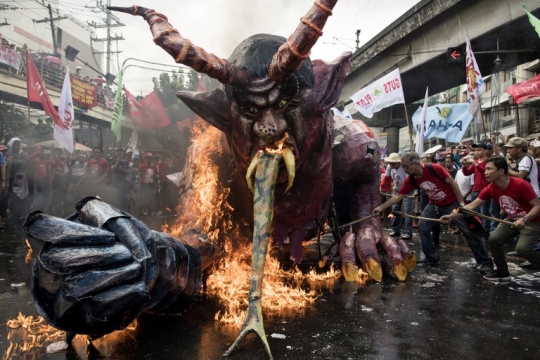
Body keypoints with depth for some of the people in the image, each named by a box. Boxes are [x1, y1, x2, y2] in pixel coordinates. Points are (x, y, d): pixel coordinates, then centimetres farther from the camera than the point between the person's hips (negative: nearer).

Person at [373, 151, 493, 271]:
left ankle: (485, 261, 7)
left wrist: (461, 203, -16)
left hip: (453, 203, -6)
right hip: (435, 204, 6)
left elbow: (452, 183, -19)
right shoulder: (411, 180, -11)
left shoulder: (435, 169, -28)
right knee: (422, 226, -3)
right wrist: (381, 207, -12)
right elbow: (398, 196, -7)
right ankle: (431, 257, 11)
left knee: (469, 231, -4)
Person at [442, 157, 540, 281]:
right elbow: (471, 207, -10)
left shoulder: (521, 185, -27)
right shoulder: (490, 189, -11)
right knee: (493, 240, -8)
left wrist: (524, 220, -36)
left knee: (522, 248, -24)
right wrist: (451, 216, -18)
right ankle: (502, 272, 10)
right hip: (512, 220, 6)